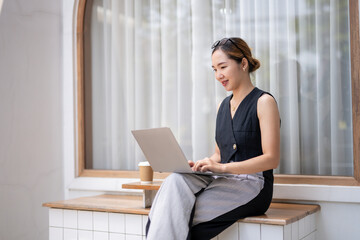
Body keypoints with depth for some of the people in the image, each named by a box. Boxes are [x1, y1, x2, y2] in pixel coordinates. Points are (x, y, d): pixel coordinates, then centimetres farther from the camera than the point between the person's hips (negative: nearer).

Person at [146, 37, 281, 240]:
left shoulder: (264, 102, -4)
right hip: (223, 181, 6)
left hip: (252, 185, -6)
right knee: (175, 181, -25)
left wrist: (223, 167, -20)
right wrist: (199, 165, 0)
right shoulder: (224, 106, 18)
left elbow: (272, 159, -11)